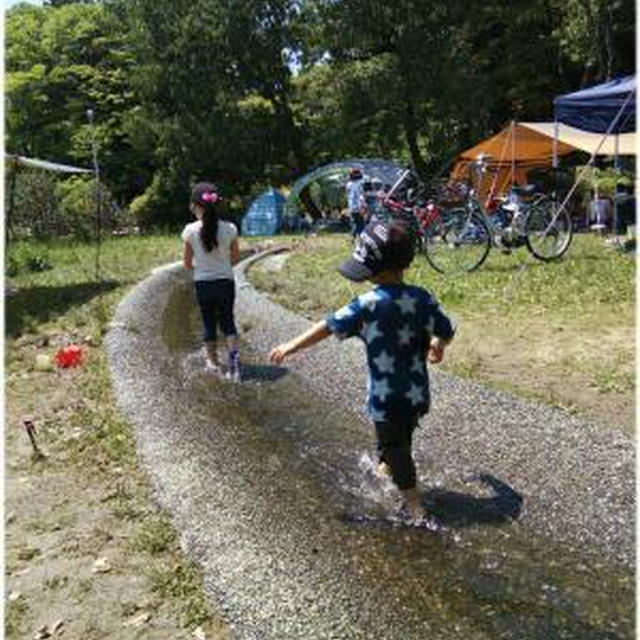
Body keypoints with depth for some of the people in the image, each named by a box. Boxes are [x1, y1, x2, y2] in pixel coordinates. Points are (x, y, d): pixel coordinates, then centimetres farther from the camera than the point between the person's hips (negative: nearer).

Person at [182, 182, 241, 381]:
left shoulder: (190, 230, -12)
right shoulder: (229, 229, -10)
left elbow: (187, 263, -5)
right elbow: (235, 258, 1)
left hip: (202, 284, 0)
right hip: (226, 282, 1)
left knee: (209, 324, 15)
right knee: (227, 321, 16)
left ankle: (213, 363, 23)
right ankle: (233, 354, -3)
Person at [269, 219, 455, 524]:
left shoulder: (370, 304, -21)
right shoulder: (423, 298, -6)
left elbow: (330, 326, -19)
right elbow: (446, 332, 3)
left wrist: (292, 346, -11)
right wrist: (437, 345, 27)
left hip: (386, 398, -5)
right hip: (417, 393, 6)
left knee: (395, 449, 11)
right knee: (401, 440, 28)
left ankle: (415, 508, 18)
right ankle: (385, 468, 53)